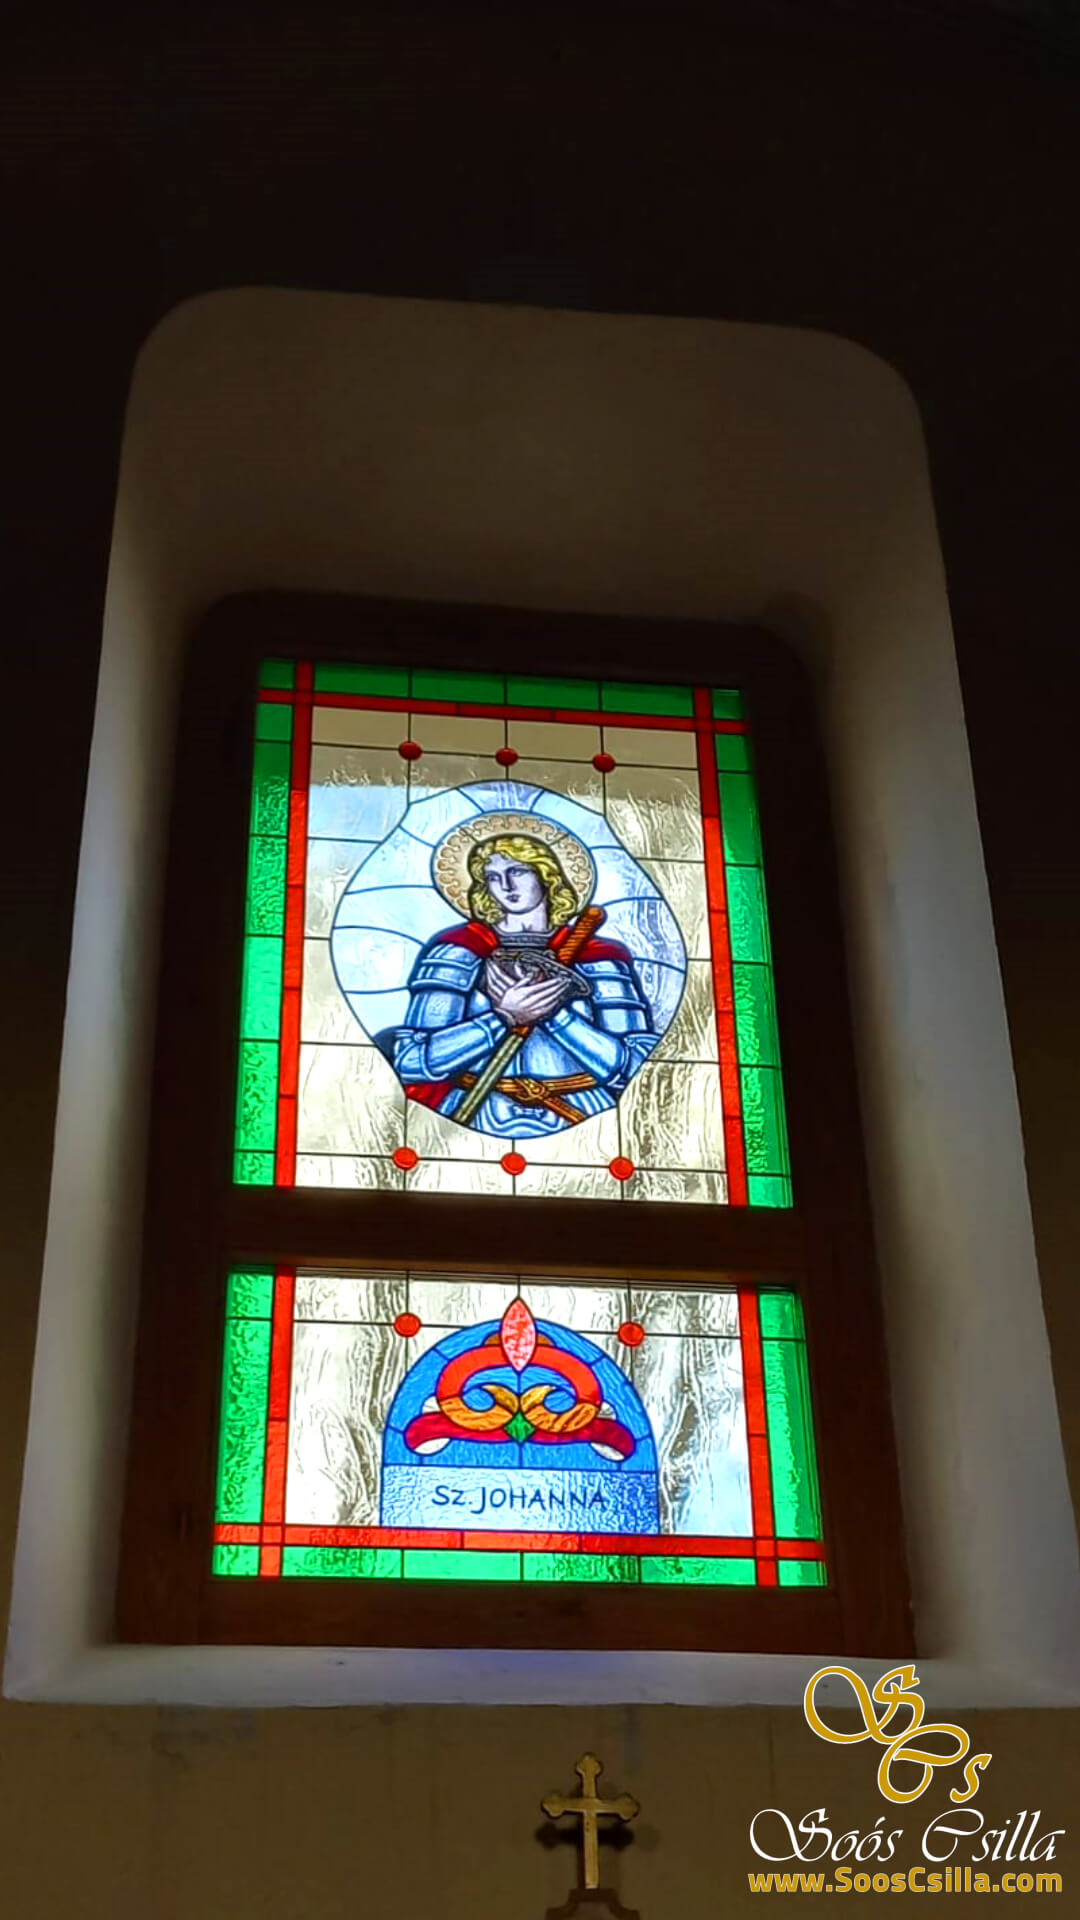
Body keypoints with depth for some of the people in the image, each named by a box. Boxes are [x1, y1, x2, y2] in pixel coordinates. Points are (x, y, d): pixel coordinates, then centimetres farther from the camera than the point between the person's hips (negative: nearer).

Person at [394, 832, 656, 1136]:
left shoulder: (596, 959, 9)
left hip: (582, 1130, 0)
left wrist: (553, 1012, -8)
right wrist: (504, 1016, -10)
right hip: (477, 1127, 0)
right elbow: (410, 1063, -3)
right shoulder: (461, 951, 8)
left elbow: (641, 1071, -2)